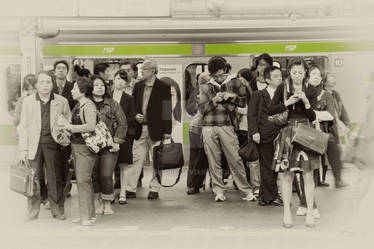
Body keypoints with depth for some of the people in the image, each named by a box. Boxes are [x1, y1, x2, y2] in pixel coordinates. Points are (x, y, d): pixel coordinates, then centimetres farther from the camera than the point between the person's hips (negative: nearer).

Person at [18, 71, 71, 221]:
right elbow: (23, 126, 6)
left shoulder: (61, 101, 7)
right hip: (34, 144, 0)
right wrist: (23, 149, 1)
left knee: (54, 178, 3)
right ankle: (32, 213, 13)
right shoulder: (28, 101, 7)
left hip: (52, 143, 0)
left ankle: (58, 211, 14)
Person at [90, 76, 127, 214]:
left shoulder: (112, 104, 5)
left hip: (109, 146, -1)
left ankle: (108, 204, 8)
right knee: (95, 176, 4)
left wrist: (117, 141, -3)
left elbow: (122, 123, 4)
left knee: (106, 176, -6)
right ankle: (100, 203, 18)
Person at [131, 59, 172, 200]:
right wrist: (135, 116, -4)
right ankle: (131, 188, 9)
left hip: (156, 129, -4)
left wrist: (167, 130, -10)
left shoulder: (163, 87, -4)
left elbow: (167, 109, -6)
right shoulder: (138, 86, 11)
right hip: (140, 129, 4)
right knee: (137, 158, 4)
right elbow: (132, 105, 17)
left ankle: (154, 189, 12)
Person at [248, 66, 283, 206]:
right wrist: (254, 132, -12)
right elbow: (252, 115, -2)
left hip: (278, 136, 4)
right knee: (267, 168, -2)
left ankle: (265, 197, 18)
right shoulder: (258, 96, 3)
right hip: (264, 137, -4)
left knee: (274, 168, 7)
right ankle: (273, 197, 9)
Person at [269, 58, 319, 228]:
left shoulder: (311, 90, 5)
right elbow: (270, 111, -2)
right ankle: (287, 213, 10)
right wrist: (288, 102, -12)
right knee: (286, 174, 1)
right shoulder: (282, 88, 3)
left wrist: (306, 102, -14)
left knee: (308, 174, -2)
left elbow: (313, 117, 2)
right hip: (287, 134, 0)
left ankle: (310, 212, 7)